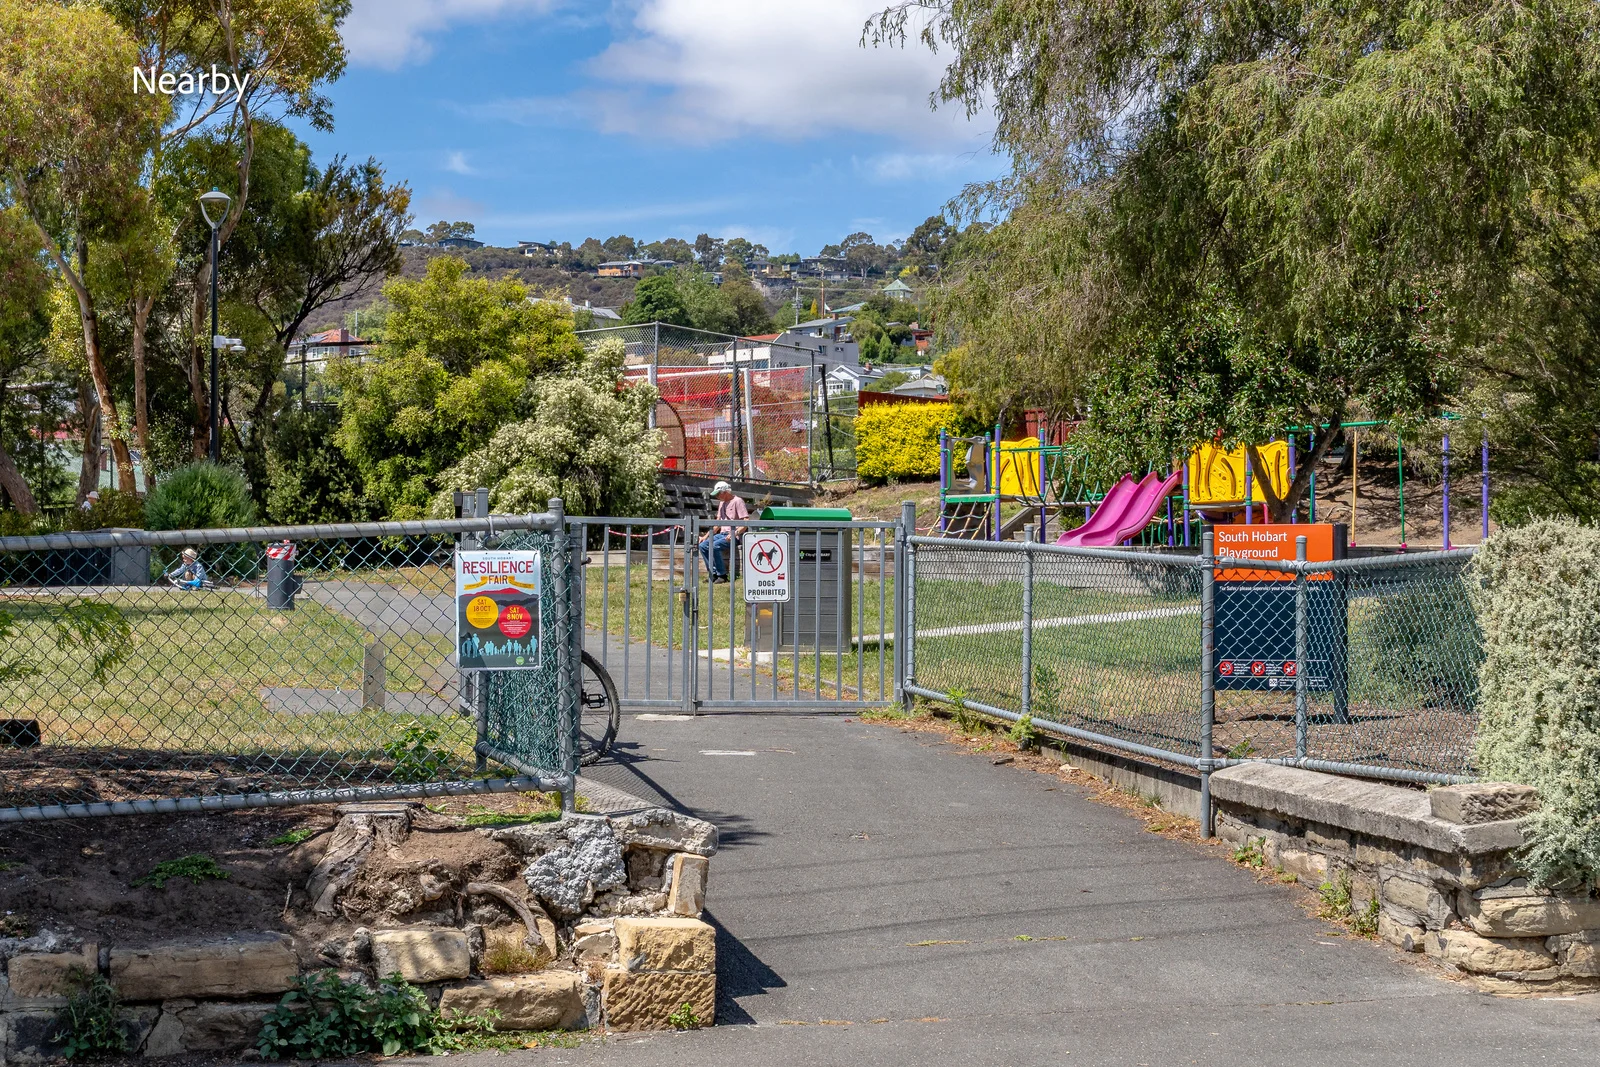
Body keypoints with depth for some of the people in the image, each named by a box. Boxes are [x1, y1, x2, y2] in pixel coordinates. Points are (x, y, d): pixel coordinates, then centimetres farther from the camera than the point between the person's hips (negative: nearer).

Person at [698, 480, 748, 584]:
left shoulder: (737, 501, -8)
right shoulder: (722, 503, 19)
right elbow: (717, 524, 25)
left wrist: (734, 534, -26)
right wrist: (706, 536, 16)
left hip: (734, 536, -9)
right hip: (722, 534, 9)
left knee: (714, 546, -29)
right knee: (703, 545, -8)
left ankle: (722, 575, -19)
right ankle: (714, 573, -6)